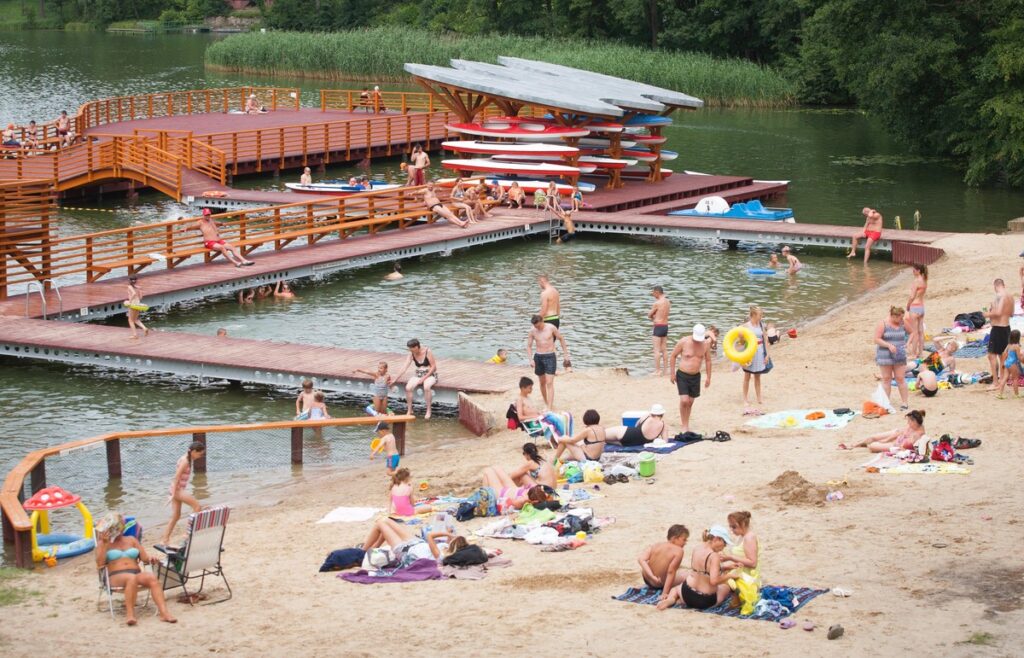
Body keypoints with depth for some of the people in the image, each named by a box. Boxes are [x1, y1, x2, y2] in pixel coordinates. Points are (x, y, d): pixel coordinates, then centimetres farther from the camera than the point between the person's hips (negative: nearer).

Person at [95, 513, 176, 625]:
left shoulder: (131, 540, 24)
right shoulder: (103, 543, 15)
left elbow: (145, 558, 15)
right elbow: (100, 564, -2)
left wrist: (151, 558, -9)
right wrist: (104, 543, -7)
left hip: (137, 574, 3)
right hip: (115, 577, -3)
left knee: (152, 577, -32)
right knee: (131, 578, -39)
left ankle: (164, 613, -46)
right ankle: (130, 614, -43)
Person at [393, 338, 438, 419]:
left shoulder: (427, 351, -14)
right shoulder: (411, 354, -2)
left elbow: (433, 367, -12)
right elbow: (404, 368, -6)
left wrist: (424, 378, -18)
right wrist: (394, 380, -14)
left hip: (430, 375, -4)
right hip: (418, 375, 4)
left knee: (426, 387, -37)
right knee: (408, 387, -25)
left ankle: (428, 411, -24)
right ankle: (409, 410, -10)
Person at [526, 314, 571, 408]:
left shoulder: (551, 328, -8)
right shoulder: (532, 331, -2)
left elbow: (561, 339, 5)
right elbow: (529, 346, 5)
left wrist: (565, 354, 7)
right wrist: (531, 360, -9)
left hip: (550, 356, -3)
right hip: (538, 357, 3)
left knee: (549, 383, -11)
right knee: (542, 383, 13)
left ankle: (550, 408, -16)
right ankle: (546, 403, 30)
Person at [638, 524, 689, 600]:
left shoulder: (654, 545, -7)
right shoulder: (678, 551, -19)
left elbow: (641, 559, -21)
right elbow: (671, 571, -26)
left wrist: (652, 577, -25)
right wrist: (665, 593, -26)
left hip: (647, 581, 5)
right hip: (660, 584, -5)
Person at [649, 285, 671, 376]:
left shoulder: (657, 303, -16)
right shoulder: (667, 302, 9)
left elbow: (649, 315, -4)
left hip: (658, 327, -8)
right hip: (665, 326, 8)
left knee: (657, 350, -5)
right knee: (664, 349, 13)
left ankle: (657, 371, -5)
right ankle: (665, 370, 17)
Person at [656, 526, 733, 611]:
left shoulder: (696, 549, -2)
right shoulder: (714, 556, -22)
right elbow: (713, 581, -30)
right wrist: (729, 576, -15)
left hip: (687, 595, 5)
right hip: (707, 602, -5)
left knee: (675, 589, 39)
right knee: (726, 586, 26)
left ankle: (670, 599, 0)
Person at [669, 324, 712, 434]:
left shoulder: (705, 344, -3)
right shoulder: (684, 342, -13)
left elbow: (708, 360, 11)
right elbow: (673, 356, -4)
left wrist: (708, 377, 10)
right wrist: (672, 373, -5)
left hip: (695, 376, 3)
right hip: (682, 375, -3)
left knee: (690, 402, 10)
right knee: (684, 400, -14)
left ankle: (687, 424, 25)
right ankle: (684, 426, -2)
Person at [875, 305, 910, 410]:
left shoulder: (902, 323, 2)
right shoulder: (883, 324, -9)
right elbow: (877, 339, -10)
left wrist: (907, 344, -1)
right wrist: (889, 345, -21)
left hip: (899, 356, 2)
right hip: (885, 355, -2)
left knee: (901, 379, 1)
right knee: (886, 379, 5)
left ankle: (905, 402, 8)